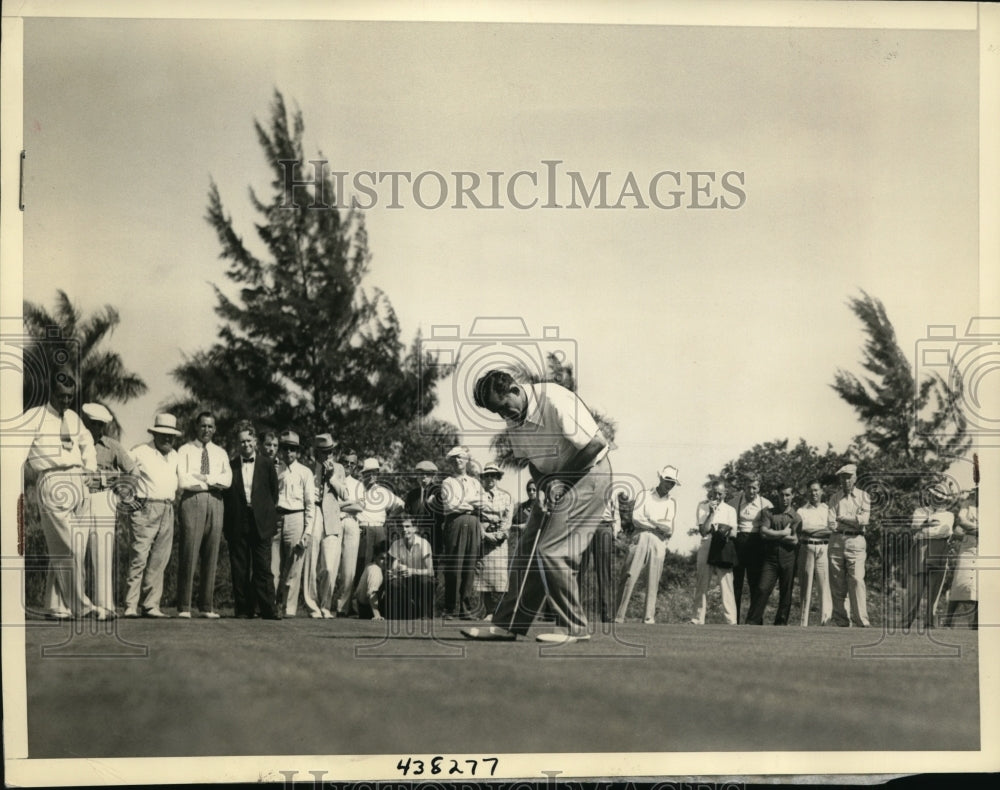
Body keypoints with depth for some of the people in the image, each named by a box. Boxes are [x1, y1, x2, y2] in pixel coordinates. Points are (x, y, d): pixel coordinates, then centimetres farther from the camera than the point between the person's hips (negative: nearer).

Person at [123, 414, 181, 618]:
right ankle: (131, 606, -8)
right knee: (139, 558, -10)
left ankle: (150, 605, 8)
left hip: (167, 511, 6)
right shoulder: (140, 452, 0)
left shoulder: (174, 456, 18)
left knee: (159, 562, 4)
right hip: (145, 509, -6)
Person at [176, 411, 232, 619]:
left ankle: (207, 606, 6)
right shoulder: (185, 451, 8)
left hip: (215, 503, 4)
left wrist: (200, 477, -6)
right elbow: (183, 481, -7)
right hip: (192, 501, -3)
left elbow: (227, 480, 1)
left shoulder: (220, 453, 18)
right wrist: (212, 483, -4)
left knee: (211, 555, 2)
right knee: (189, 554, -8)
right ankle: (184, 607, -5)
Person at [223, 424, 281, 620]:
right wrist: (226, 525, 1)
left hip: (261, 524, -1)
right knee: (239, 569, 3)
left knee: (263, 567, -4)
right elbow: (225, 496, 8)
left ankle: (268, 608, -3)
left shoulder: (266, 465, 7)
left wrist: (272, 523, 4)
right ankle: (243, 608, 8)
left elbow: (274, 494, 9)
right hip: (238, 524, 1)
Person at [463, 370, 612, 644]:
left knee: (550, 550, -15)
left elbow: (596, 445, -23)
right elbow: (531, 461, 10)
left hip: (588, 474, -8)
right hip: (556, 480, 8)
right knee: (527, 550, 4)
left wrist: (560, 479, -13)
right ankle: (508, 624, 10)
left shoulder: (554, 401, -25)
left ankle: (574, 628, -5)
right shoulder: (513, 419, 0)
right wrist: (547, 483, -11)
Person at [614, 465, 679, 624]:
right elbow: (636, 519, -3)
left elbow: (669, 528, 3)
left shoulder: (671, 502, 16)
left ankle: (649, 618, -3)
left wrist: (649, 521, -4)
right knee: (629, 577, -7)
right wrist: (659, 525, -2)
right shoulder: (645, 495, 11)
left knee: (653, 581, -3)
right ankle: (619, 616, -7)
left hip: (659, 543, 2)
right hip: (641, 540, -2)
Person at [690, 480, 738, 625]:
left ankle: (731, 620, -11)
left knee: (726, 584, -9)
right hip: (706, 546, 0)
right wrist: (711, 513, -8)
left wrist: (726, 532, -22)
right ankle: (698, 619, 6)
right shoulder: (703, 507, 8)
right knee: (702, 584, 1)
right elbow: (703, 531, -2)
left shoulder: (730, 510, 10)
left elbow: (734, 533, 1)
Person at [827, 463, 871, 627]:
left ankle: (861, 622, -15)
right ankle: (841, 623, 3)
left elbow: (864, 520, -4)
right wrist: (854, 521, -2)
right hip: (837, 541, 2)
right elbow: (831, 524, 1)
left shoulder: (863, 496, 11)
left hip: (856, 542, -2)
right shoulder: (834, 498, 14)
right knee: (837, 585, -1)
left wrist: (842, 518, 0)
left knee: (857, 580, -13)